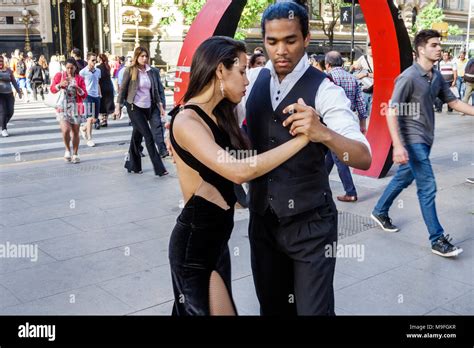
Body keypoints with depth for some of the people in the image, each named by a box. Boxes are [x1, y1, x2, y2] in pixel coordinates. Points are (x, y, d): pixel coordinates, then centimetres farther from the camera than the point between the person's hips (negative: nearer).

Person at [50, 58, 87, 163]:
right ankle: (67, 150, 6)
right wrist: (60, 85, -19)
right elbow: (52, 89, -1)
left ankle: (75, 154, 21)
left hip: (75, 108, 1)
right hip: (62, 107, -1)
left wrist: (77, 88, -18)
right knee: (65, 130, -19)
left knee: (75, 132, 7)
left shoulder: (79, 78, 5)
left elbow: (84, 95, 0)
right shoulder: (59, 75, 5)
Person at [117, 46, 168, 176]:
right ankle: (159, 168, -10)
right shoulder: (130, 71, -4)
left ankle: (132, 165, 25)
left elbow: (155, 90, 15)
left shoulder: (152, 71, 8)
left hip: (147, 107, 4)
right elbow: (123, 89, 0)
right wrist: (119, 106, -2)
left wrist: (160, 105, 10)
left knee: (137, 136, 13)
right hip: (134, 107, -4)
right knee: (148, 136, -10)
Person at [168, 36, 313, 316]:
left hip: (217, 237, 9)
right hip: (194, 242, -8)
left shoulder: (220, 117, 9)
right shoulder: (186, 121, -20)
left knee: (221, 309, 18)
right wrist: (302, 137, -27)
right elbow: (239, 171, -32)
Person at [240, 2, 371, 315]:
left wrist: (323, 133, -43)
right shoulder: (254, 83, 1)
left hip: (310, 224, -5)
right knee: (271, 306, 20)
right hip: (262, 219, 5)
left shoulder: (325, 91, -16)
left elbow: (364, 158, -24)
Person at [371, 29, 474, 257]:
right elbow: (392, 112, -20)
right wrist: (397, 146, -27)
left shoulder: (437, 77, 6)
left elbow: (453, 102, 15)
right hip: (413, 140, -8)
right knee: (427, 187, -6)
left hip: (426, 139, 8)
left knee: (404, 178, 19)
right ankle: (438, 240, 3)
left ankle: (380, 212, 39)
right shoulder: (408, 77, -17)